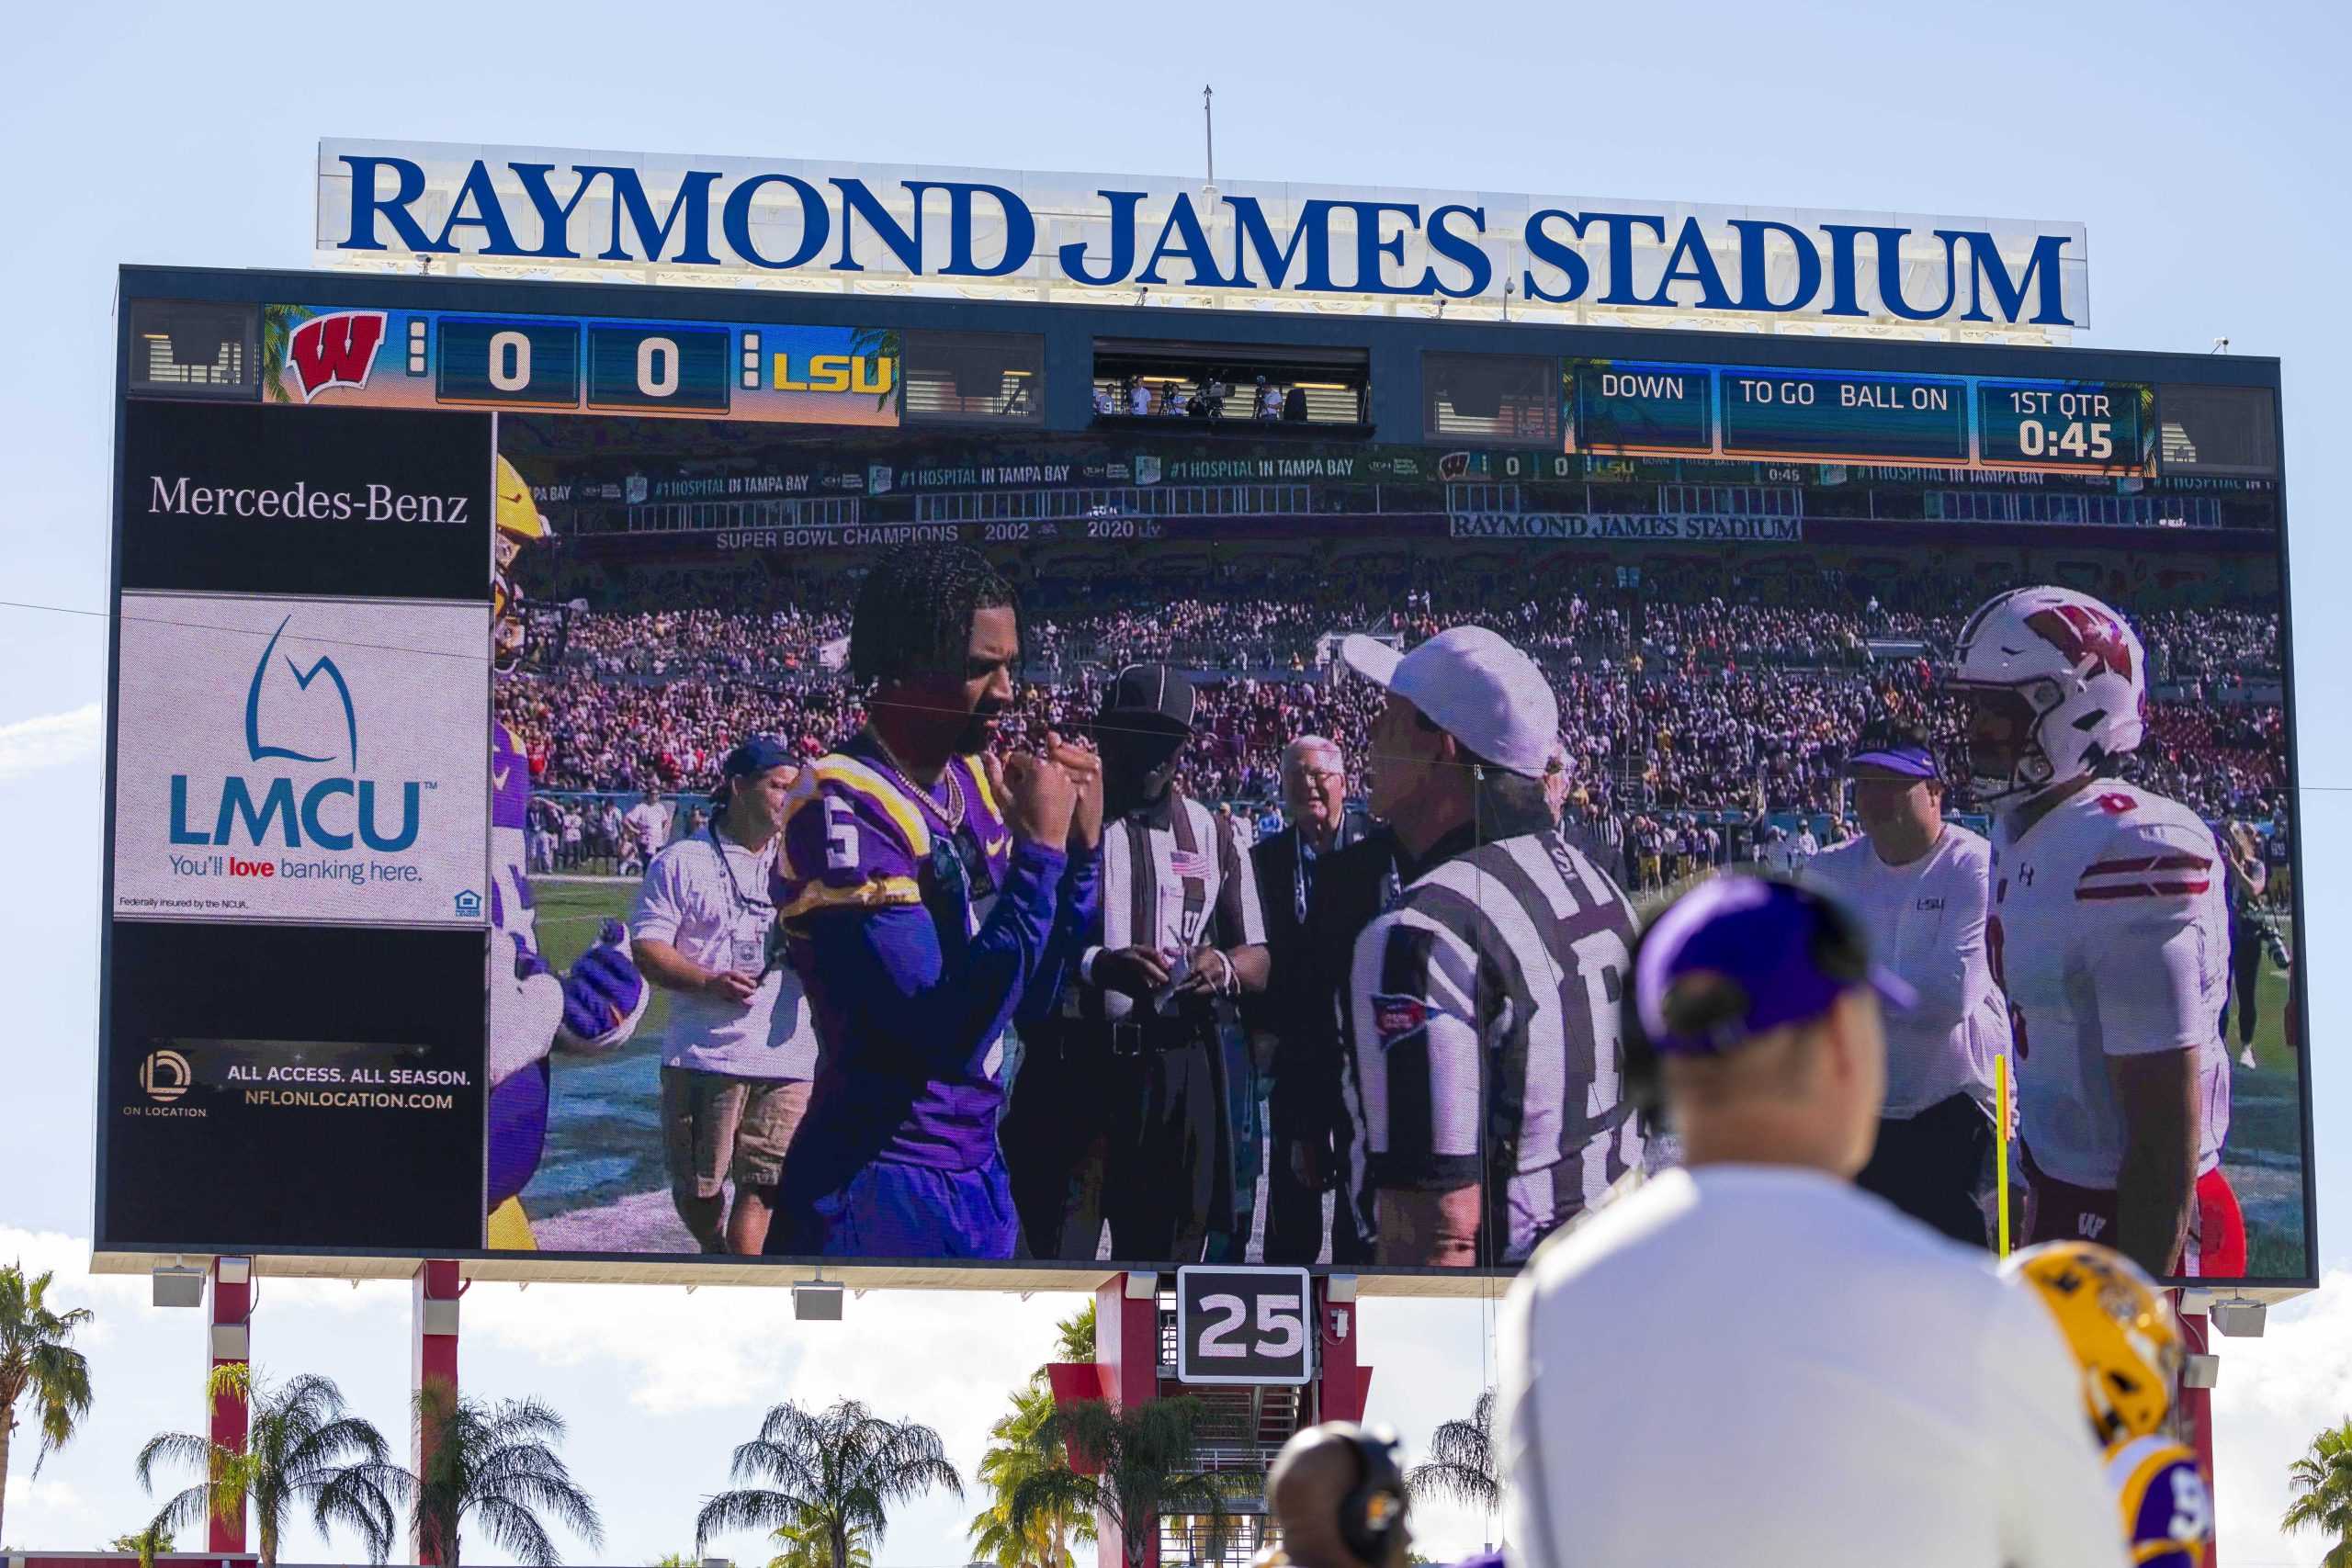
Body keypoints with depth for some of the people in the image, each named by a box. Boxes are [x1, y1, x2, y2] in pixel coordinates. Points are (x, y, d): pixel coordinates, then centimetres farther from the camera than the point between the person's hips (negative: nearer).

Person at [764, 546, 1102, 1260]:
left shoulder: (974, 781, 7)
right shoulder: (845, 804, -19)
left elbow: (1034, 991, 15)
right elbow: (949, 1033, -24)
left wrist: (1081, 846, 1)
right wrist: (1041, 850, -19)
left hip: (977, 1174, 8)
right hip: (883, 1193, -8)